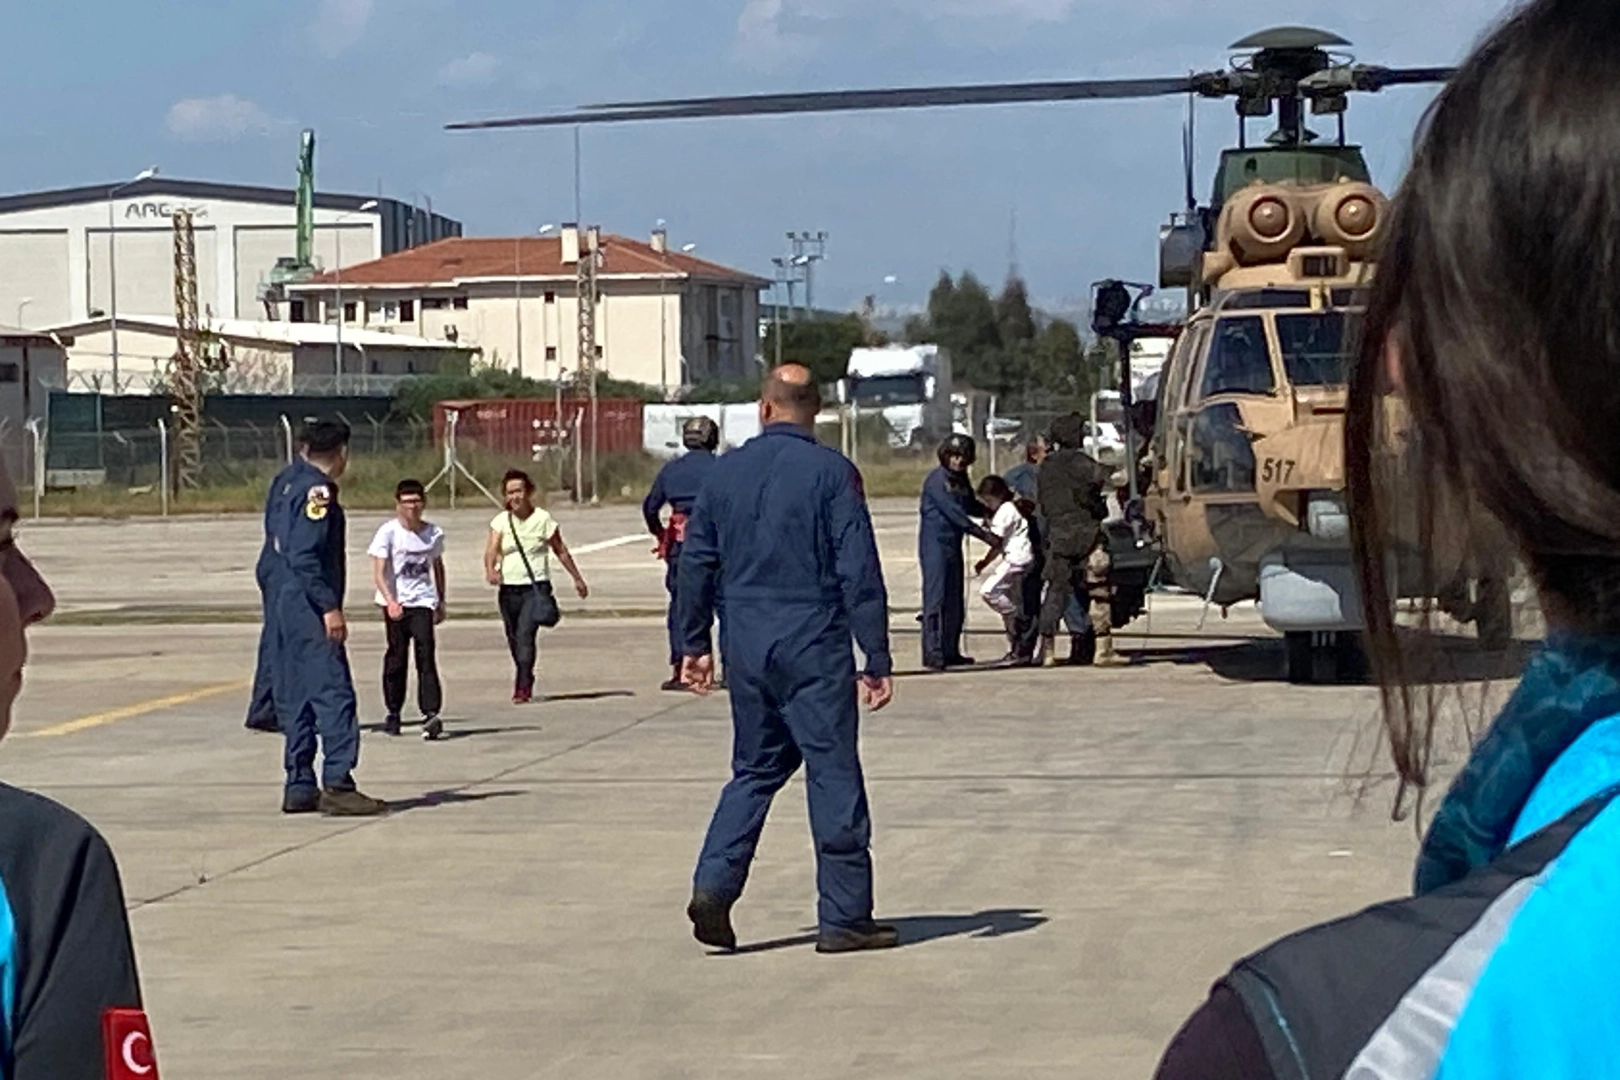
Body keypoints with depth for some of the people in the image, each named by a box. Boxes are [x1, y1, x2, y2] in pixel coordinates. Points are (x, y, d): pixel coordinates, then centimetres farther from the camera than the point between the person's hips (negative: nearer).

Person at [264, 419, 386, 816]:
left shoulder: (286, 480, 12)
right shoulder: (316, 490, -14)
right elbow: (304, 556, -21)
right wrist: (329, 607, -21)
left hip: (283, 601, 10)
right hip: (308, 605, -10)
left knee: (293, 695, 11)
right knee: (333, 692, -10)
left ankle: (299, 786, 13)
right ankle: (337, 784, -14)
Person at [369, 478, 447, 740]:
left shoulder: (434, 533, 5)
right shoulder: (388, 532, -6)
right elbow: (378, 573, -11)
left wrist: (441, 602, 24)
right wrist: (390, 601, -26)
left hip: (423, 602, 1)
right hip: (394, 603, -1)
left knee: (426, 655, -11)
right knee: (396, 657, 4)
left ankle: (430, 716, -19)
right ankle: (393, 713, 20)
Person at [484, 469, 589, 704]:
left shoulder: (542, 519, -2)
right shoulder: (500, 521, 4)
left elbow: (561, 551, 8)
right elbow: (491, 550, -10)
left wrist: (577, 579, 15)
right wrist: (490, 569, -32)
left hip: (536, 587, -4)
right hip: (509, 588, 4)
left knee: (525, 634, -19)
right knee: (514, 639, 10)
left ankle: (523, 687, -22)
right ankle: (524, 680, 29)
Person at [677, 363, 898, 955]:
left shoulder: (725, 472, 5)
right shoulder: (831, 472, -7)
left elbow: (696, 564, 10)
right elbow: (859, 571, -10)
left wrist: (694, 644, 20)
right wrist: (877, 660, -7)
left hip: (747, 647, 5)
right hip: (814, 648, -4)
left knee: (755, 769, 17)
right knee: (834, 774, 2)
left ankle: (714, 885, 1)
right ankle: (845, 917, 5)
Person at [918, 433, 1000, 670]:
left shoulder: (962, 479, 12)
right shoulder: (936, 480, -14)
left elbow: (970, 506, 26)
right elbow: (953, 513, -20)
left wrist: (990, 512, 7)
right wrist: (983, 534, -20)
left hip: (954, 545, 8)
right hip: (934, 544, -8)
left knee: (955, 602, 10)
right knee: (935, 598, -12)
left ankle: (950, 651, 16)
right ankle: (932, 653, -15)